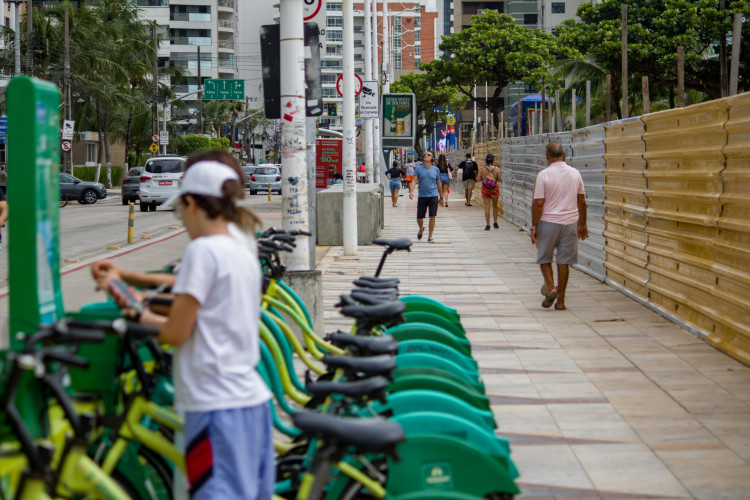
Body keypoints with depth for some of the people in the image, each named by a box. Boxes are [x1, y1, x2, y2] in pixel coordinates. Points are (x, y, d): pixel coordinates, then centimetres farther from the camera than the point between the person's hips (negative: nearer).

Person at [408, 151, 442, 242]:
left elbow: (438, 184, 13)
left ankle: (430, 236, 4)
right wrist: (411, 191, -19)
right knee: (419, 218, 3)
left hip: (433, 196, 0)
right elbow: (414, 181, -3)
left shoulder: (436, 170, 5)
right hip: (422, 196, 0)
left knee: (432, 216, -7)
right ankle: (421, 229, 36)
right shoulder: (419, 169, 4)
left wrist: (441, 196, 16)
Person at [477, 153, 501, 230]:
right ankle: (495, 223, 22)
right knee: (495, 206, 19)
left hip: (485, 190, -1)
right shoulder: (496, 169, -11)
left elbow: (479, 179, -5)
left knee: (487, 207, 1)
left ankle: (488, 225, -3)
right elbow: (499, 180, -4)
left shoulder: (482, 169, -11)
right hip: (495, 189, 1)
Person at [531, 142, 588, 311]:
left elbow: (538, 203, -12)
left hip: (548, 222, -3)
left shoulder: (544, 175, -10)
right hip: (569, 222, 3)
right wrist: (582, 224, 20)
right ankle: (560, 301, 10)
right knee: (563, 262, 7)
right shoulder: (575, 174, 3)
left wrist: (534, 226, -4)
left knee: (544, 259, 13)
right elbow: (582, 202, 9)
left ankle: (551, 288, -8)